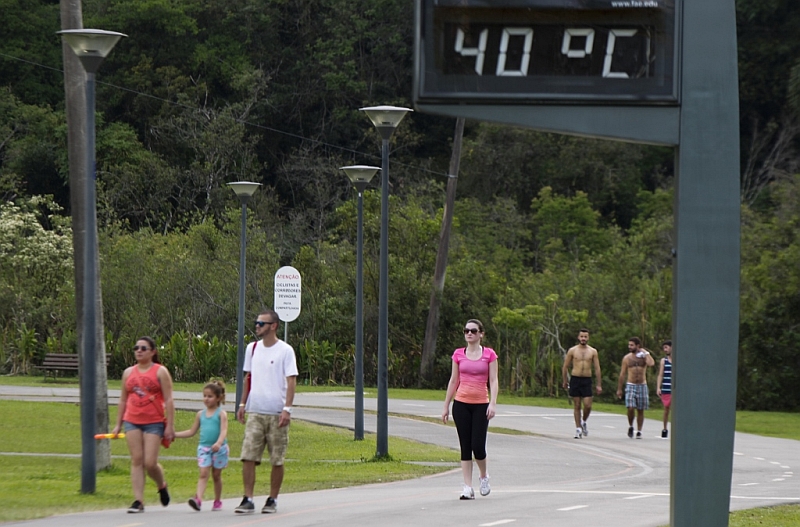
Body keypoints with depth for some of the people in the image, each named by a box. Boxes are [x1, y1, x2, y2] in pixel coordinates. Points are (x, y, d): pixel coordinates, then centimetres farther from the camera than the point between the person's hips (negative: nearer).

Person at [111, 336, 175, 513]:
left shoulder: (160, 372, 0)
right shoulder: (128, 373, 12)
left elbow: (168, 400, -4)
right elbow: (123, 400, 17)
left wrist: (170, 426, -10)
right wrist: (118, 424, 12)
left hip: (154, 422, -4)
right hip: (132, 422, 4)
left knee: (150, 463, -8)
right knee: (136, 461, -3)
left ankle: (162, 486, 24)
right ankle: (139, 501, -3)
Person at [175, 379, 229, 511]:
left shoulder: (221, 414, -3)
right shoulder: (200, 414, 11)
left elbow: (224, 431, -16)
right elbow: (192, 432, 20)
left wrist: (218, 443, -35)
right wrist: (174, 434, 14)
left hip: (218, 448, -3)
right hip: (203, 447, 3)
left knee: (216, 475, 8)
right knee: (203, 473, -10)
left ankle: (217, 501, 21)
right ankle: (198, 498, -25)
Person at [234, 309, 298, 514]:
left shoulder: (285, 351, -4)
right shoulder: (252, 349, 11)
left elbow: (291, 381, -7)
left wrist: (287, 409, -15)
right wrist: (243, 404, 15)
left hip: (277, 413, -4)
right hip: (255, 412, 4)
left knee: (277, 460, 2)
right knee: (248, 457, -6)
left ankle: (272, 500, 12)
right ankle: (248, 499, -4)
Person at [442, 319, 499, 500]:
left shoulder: (489, 354, 0)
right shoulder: (458, 354, 5)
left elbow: (493, 381, -3)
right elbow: (453, 381, 10)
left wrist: (492, 403, -14)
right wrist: (446, 406, 9)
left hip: (481, 405, -2)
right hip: (461, 404, 2)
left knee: (478, 446, -8)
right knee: (465, 447, 1)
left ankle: (484, 476, 21)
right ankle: (468, 487, 3)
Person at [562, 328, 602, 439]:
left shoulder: (593, 351, 6)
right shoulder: (572, 351, 3)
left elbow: (597, 368, 6)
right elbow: (565, 366, 8)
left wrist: (599, 385, 2)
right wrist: (564, 381, 5)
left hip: (587, 381, 0)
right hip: (575, 380, 0)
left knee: (588, 406, -9)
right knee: (577, 406, 2)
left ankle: (584, 422, 19)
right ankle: (578, 429, 9)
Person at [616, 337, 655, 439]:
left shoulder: (644, 356, 2)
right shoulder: (627, 358, 5)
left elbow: (651, 363, -21)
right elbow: (622, 374, 9)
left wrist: (646, 353, -11)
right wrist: (619, 389, 9)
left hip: (642, 385, 0)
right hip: (631, 385, 0)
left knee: (640, 410, 3)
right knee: (631, 408, -16)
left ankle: (639, 431, 13)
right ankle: (630, 426, 7)